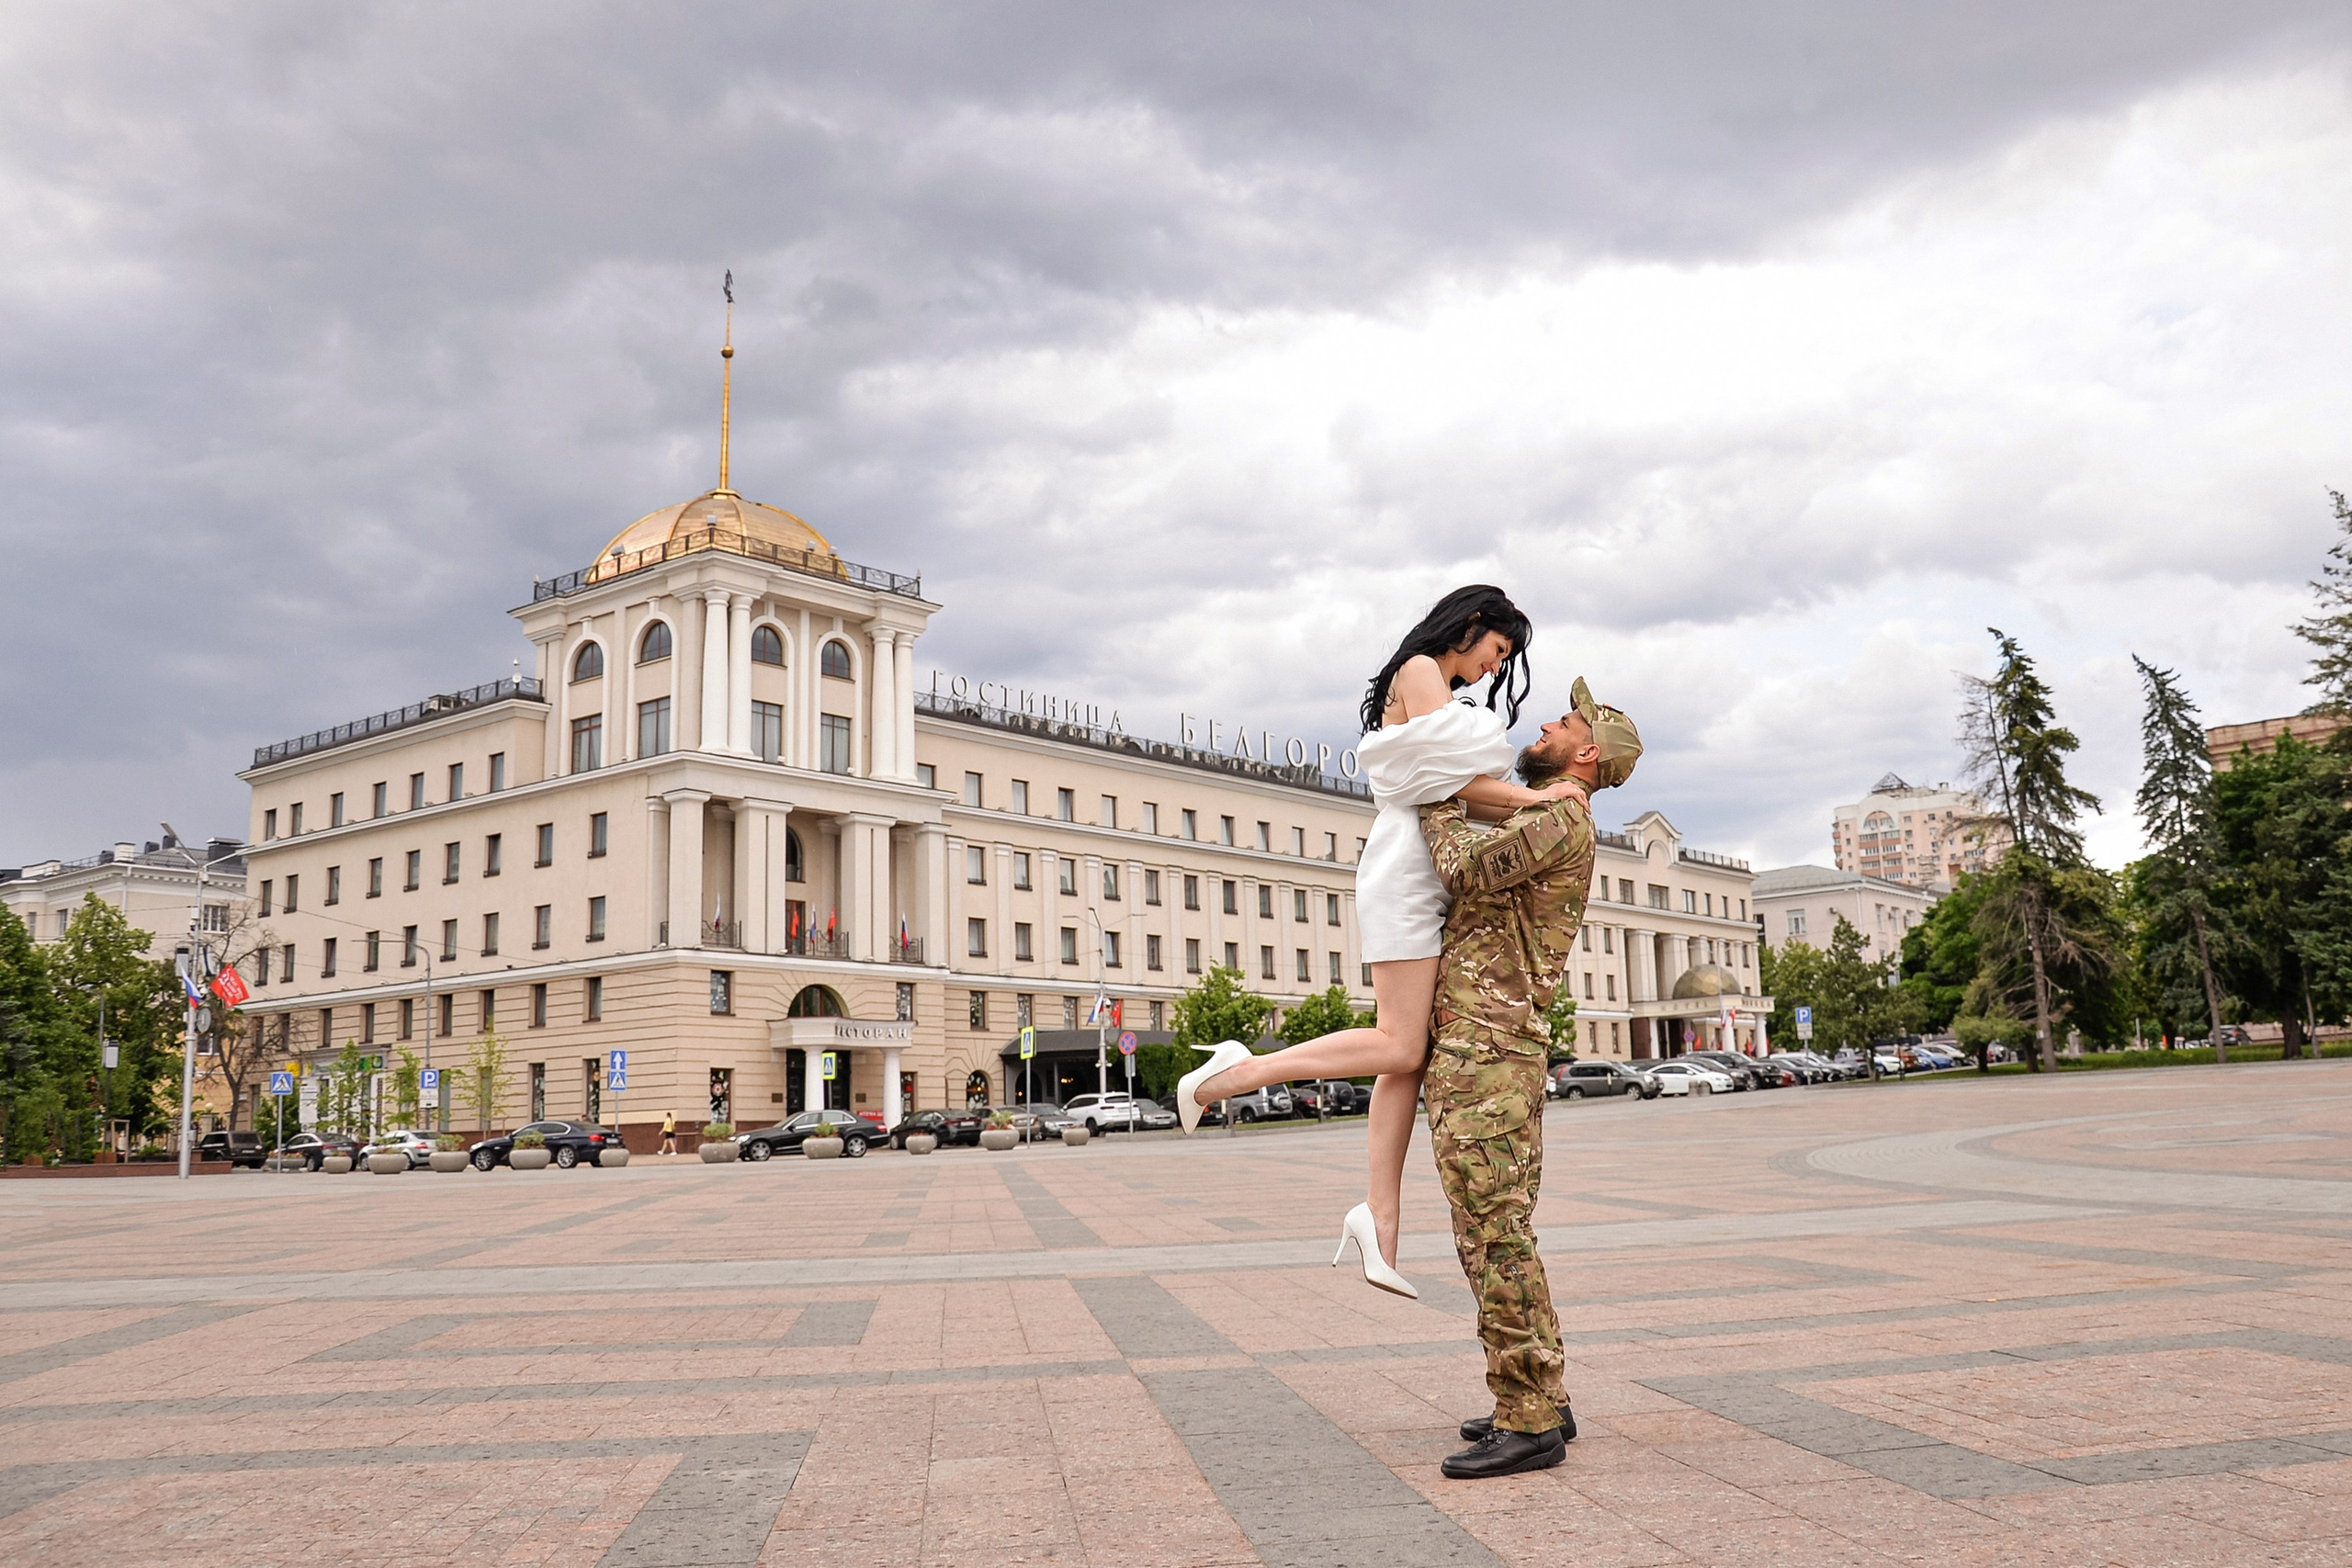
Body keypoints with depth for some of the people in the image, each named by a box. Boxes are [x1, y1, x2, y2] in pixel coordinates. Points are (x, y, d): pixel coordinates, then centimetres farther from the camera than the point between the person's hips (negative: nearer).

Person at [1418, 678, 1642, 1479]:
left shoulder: (1563, 819, -9)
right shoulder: (1536, 826, 24)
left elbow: (1468, 868, -20)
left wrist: (1437, 801, -3)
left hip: (1487, 1056, -10)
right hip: (1468, 1053, 10)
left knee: (1494, 1236, -9)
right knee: (1497, 1236, 13)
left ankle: (1528, 1423, -5)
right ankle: (1541, 1399, 20)